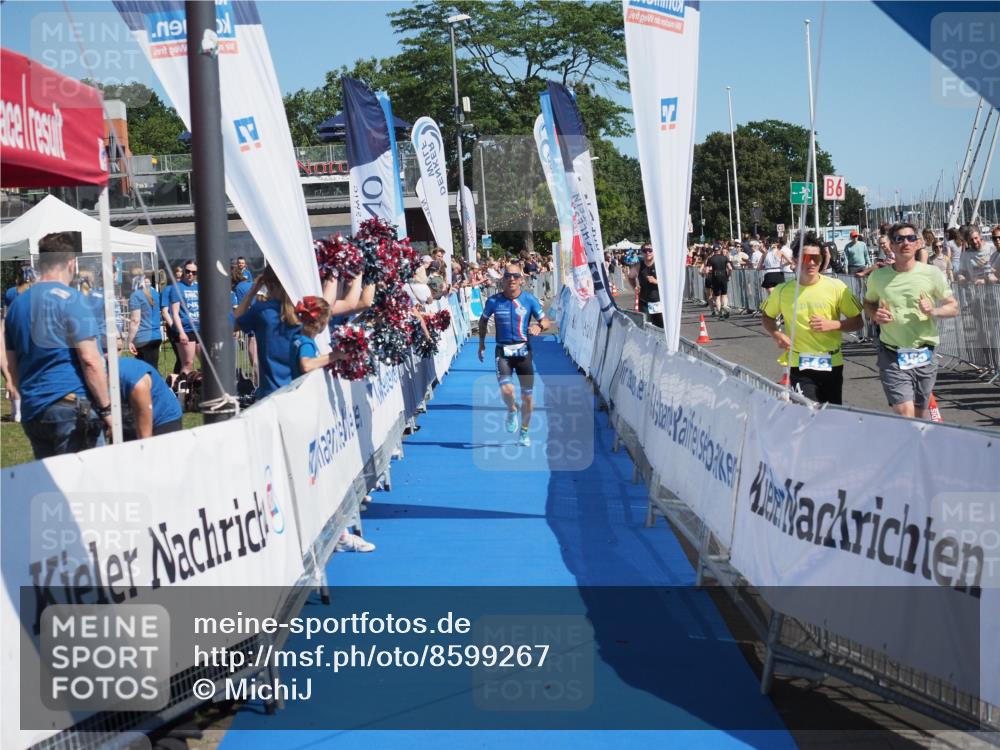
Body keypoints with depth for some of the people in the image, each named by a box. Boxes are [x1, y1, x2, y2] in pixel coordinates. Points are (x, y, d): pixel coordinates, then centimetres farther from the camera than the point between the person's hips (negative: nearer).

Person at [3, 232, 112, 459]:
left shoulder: (17, 304, 13)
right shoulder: (70, 299, -8)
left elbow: (12, 366, 19)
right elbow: (90, 360, -13)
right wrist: (106, 408, -7)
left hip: (32, 412, 7)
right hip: (72, 406, -7)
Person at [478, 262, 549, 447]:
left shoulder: (529, 299, -4)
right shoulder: (493, 301, -2)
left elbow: (545, 321, -1)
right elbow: (483, 320, 15)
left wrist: (539, 326, -23)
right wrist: (482, 342, 12)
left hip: (523, 350, 1)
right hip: (502, 351, -1)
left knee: (527, 395, 5)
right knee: (506, 389, -21)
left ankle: (524, 432, 26)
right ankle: (512, 410, 15)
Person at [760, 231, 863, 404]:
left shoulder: (836, 287, -5)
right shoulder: (783, 291, -2)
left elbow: (857, 322, 2)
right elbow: (767, 317, 15)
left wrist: (832, 324, -16)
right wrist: (777, 335, -5)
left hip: (832, 365, 1)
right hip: (800, 366, -1)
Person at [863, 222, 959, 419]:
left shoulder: (932, 274, -2)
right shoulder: (878, 276, 1)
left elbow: (953, 307, 4)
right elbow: (868, 303, 18)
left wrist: (933, 311, -17)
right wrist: (875, 315, -5)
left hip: (924, 355, 1)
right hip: (892, 356, -1)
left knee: (920, 415, 13)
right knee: (904, 414, -14)